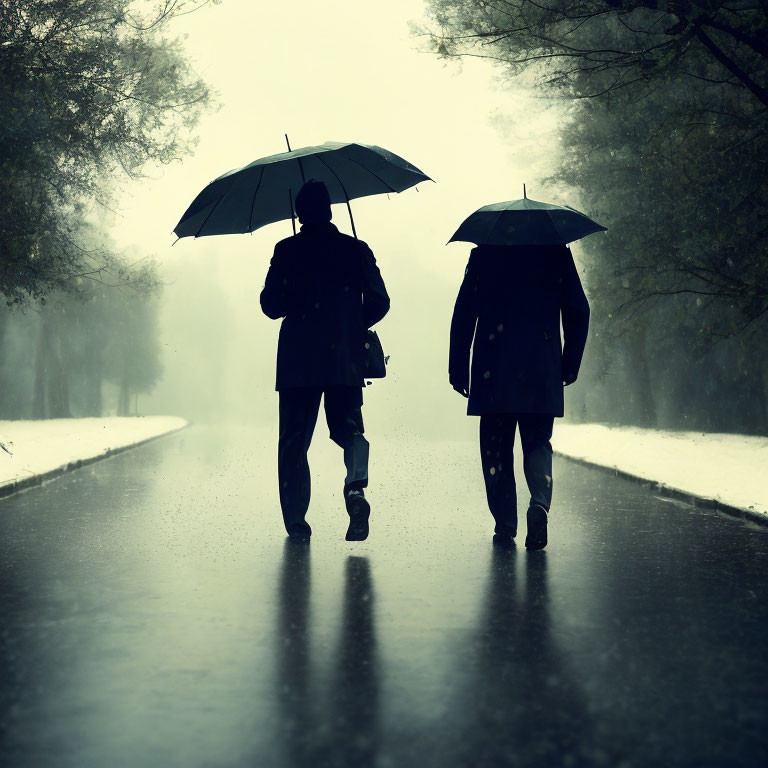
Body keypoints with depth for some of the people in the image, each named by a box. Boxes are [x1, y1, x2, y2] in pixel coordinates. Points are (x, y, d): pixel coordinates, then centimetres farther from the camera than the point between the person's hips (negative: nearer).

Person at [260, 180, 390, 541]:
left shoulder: (286, 250, 2)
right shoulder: (356, 249, 6)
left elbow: (270, 304, 0)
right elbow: (379, 302, 3)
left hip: (296, 361, -1)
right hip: (345, 359, 1)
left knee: (294, 440, 8)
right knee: (348, 429, 9)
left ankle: (296, 519, 4)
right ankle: (355, 487, -21)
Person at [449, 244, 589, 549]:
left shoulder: (483, 253, 3)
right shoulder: (557, 253, 5)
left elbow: (463, 313, 1)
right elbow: (578, 311, 5)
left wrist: (458, 368, 4)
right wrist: (569, 365, 12)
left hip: (493, 371, -1)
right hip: (542, 372, 1)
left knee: (496, 446, 10)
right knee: (537, 442, 11)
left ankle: (505, 525, 8)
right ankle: (540, 501, -17)